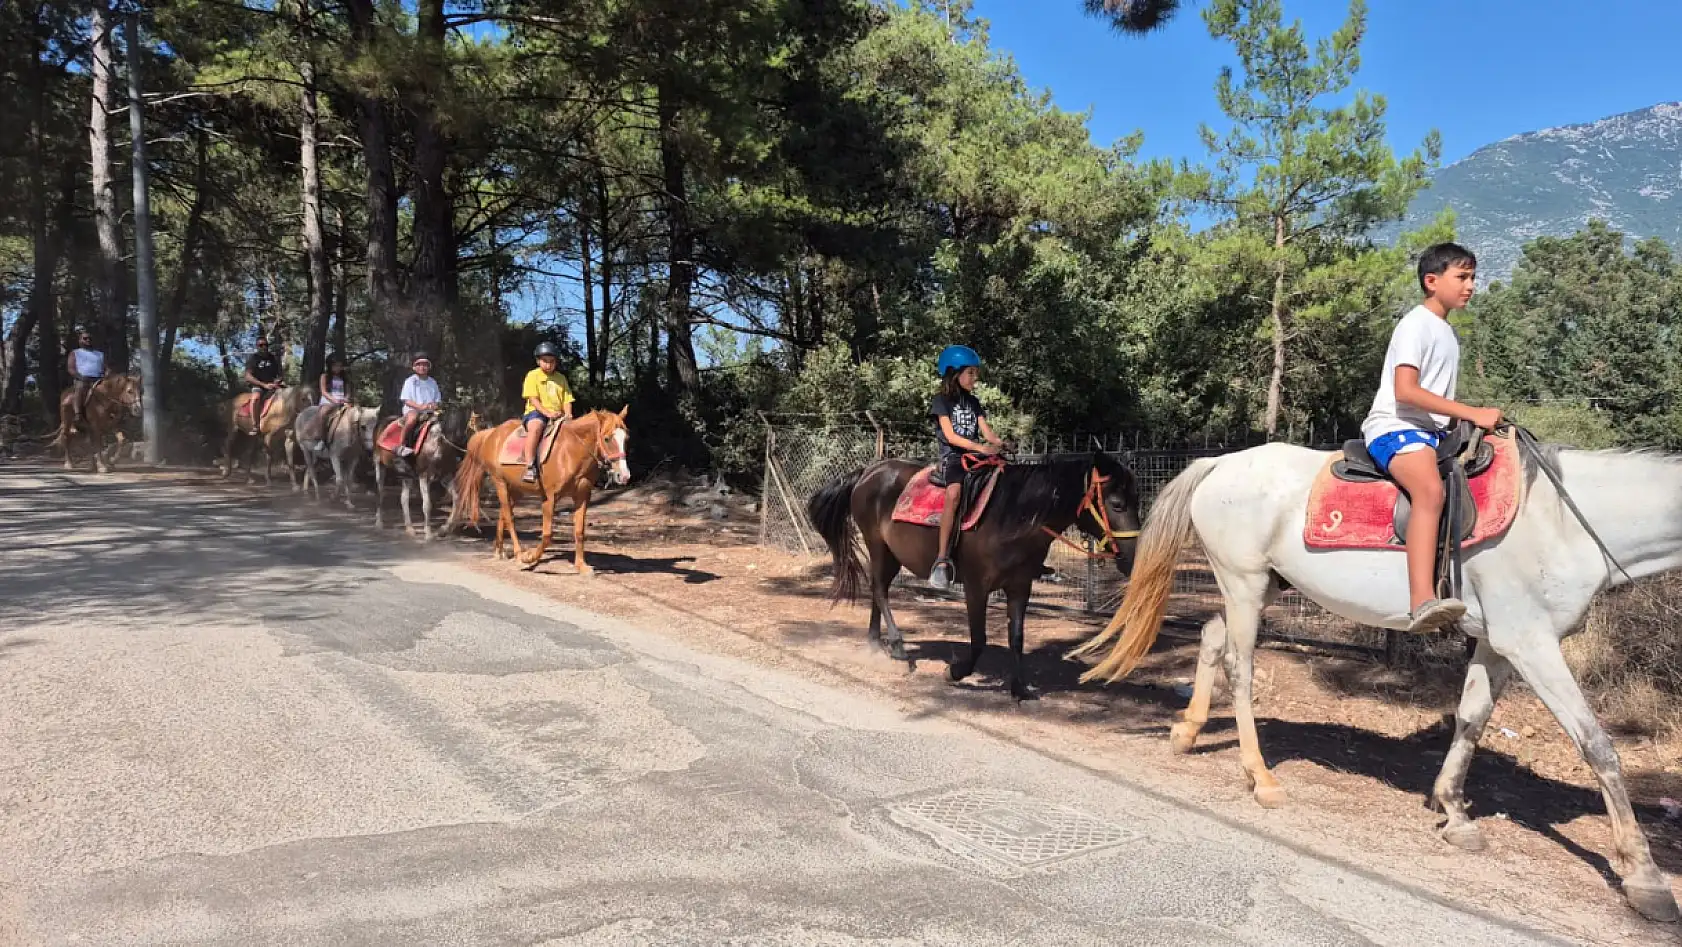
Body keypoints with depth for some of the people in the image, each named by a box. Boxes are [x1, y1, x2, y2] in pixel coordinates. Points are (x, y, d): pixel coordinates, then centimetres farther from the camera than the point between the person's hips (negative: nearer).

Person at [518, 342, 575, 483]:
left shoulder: (561, 378, 15)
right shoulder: (533, 375, 3)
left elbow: (567, 400, 11)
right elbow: (533, 399, -6)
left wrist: (568, 415, -10)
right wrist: (547, 413, -21)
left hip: (558, 415, 5)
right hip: (536, 412, -5)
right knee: (536, 426, -37)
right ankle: (530, 466, -41)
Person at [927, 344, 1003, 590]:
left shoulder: (973, 402, 19)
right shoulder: (943, 401, 1)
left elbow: (986, 432, 11)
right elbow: (951, 436, -10)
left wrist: (998, 443, -12)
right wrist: (981, 447, -20)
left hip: (975, 455, 6)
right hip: (952, 456, -6)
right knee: (955, 492, -34)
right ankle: (942, 559, -35)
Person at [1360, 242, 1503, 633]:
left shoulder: (1447, 332, 22)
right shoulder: (1416, 323, -7)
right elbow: (1405, 391, -20)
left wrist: (1477, 423, 13)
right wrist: (1472, 414, -20)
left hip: (1430, 430, 10)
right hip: (1395, 427, -10)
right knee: (1431, 490, -36)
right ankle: (1422, 602, -50)